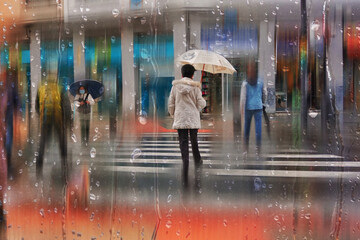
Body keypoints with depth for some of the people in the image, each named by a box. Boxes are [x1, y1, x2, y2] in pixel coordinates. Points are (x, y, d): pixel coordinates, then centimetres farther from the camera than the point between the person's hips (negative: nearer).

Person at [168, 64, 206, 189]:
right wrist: (204, 101, 21)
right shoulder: (195, 86, -2)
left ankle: (185, 178, -8)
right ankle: (197, 162, 42)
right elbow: (201, 103, -2)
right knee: (194, 141, 20)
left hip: (180, 119, 1)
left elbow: (171, 104, 5)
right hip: (193, 118, 0)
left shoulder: (175, 85, 3)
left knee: (183, 144, -2)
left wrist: (173, 115, 19)